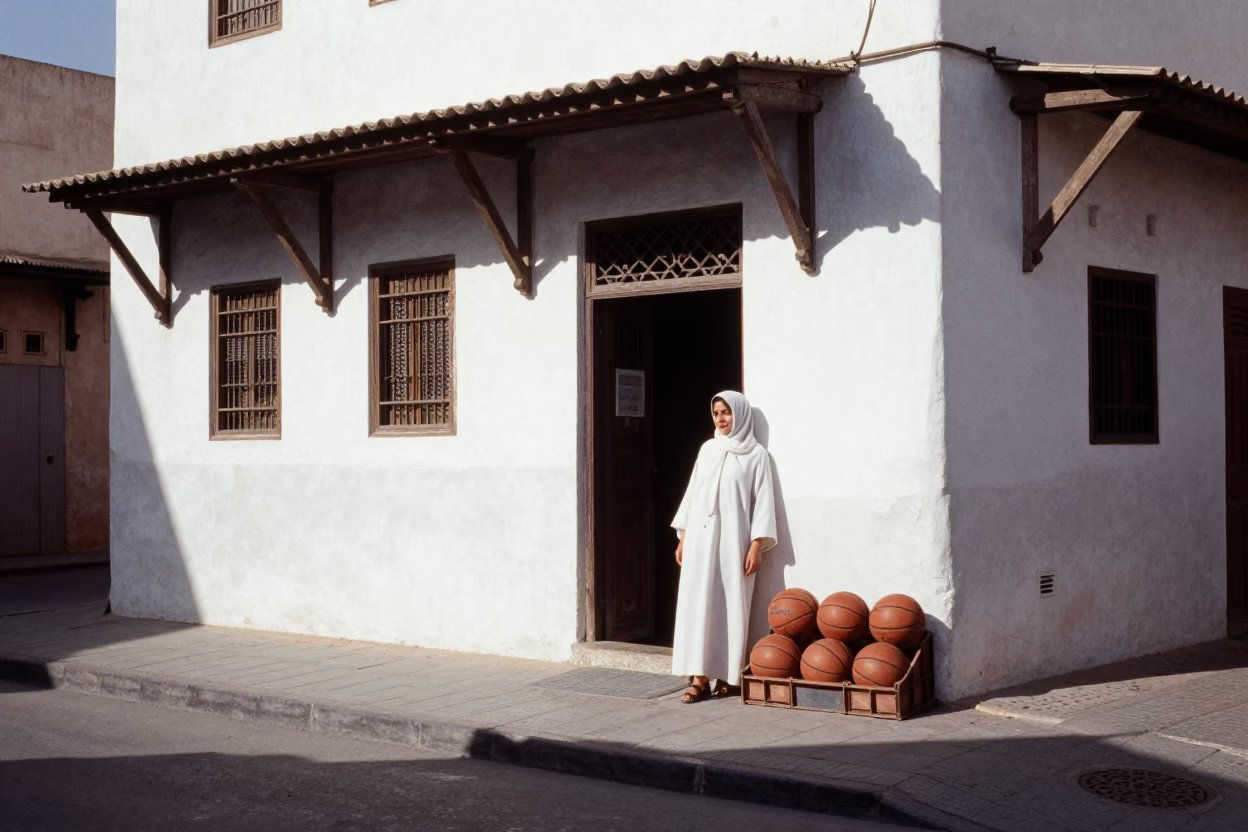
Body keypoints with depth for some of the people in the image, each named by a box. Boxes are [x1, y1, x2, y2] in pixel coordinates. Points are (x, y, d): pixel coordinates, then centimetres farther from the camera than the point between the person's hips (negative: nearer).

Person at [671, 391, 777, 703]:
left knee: (731, 605, 0)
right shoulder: (707, 449, 12)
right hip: (700, 536, 4)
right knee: (697, 602, -3)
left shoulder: (756, 454, 0)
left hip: (733, 539, -4)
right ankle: (699, 677, -3)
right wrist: (682, 537, 10)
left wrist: (756, 545, -11)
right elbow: (692, 492, 14)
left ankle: (727, 675, 9)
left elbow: (762, 501, -4)